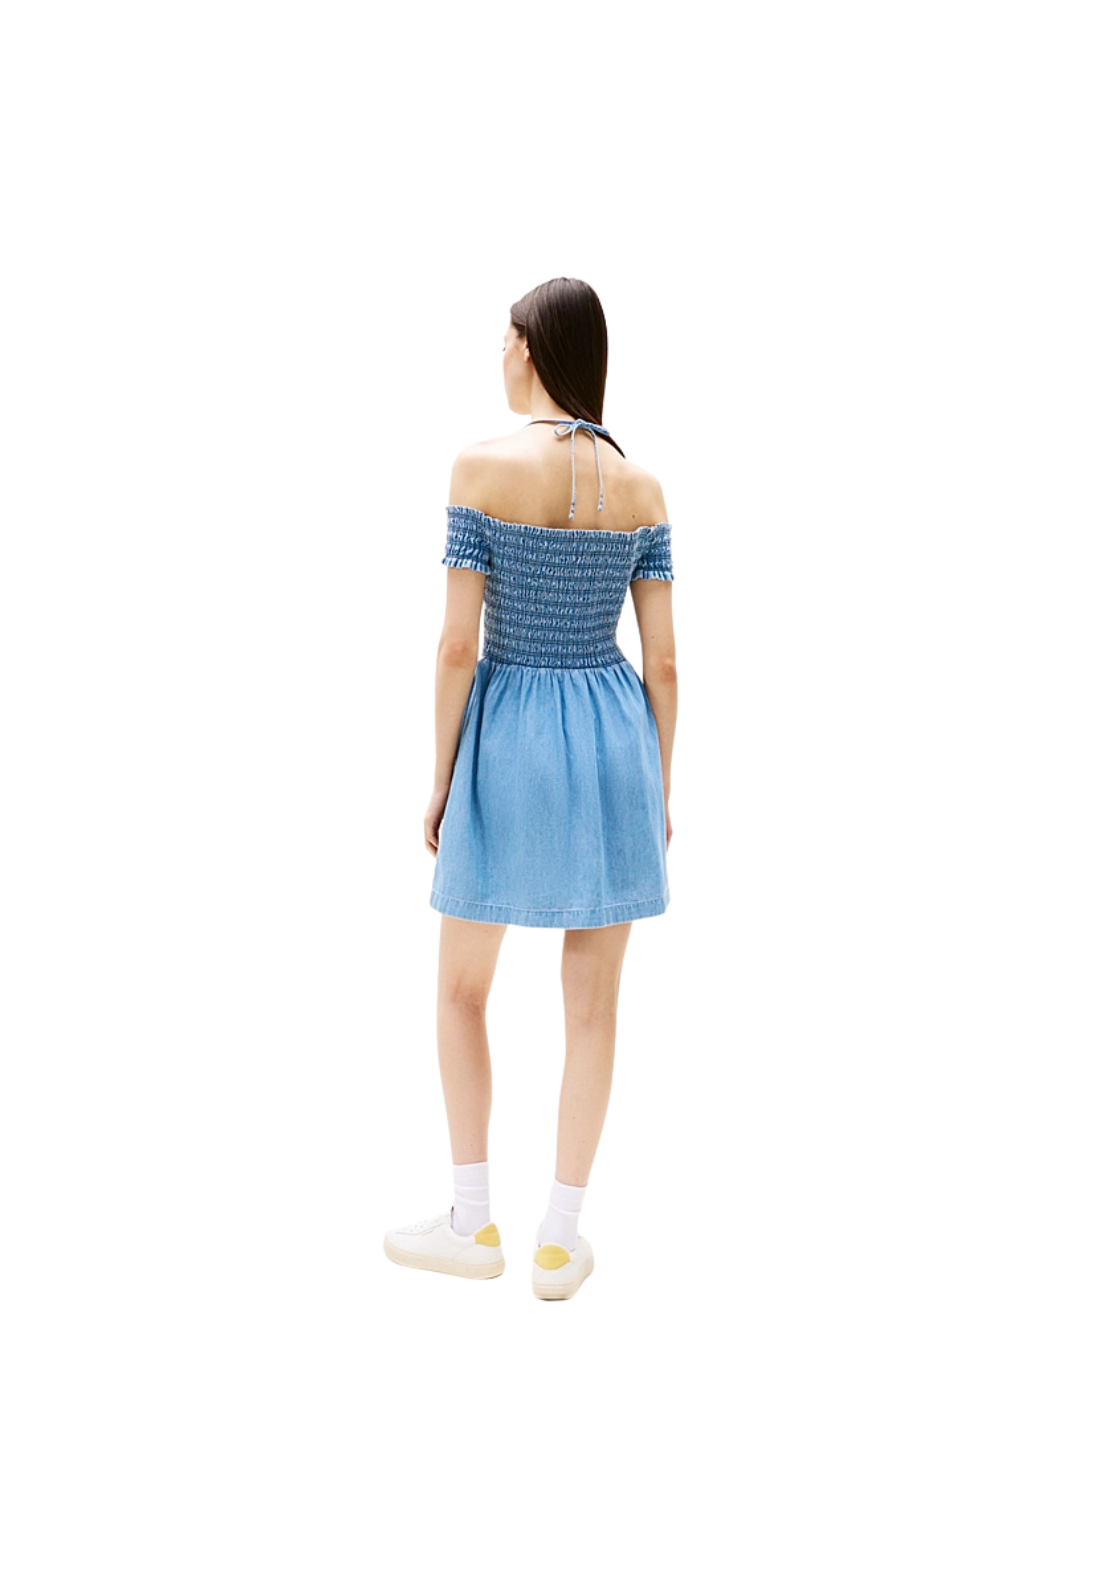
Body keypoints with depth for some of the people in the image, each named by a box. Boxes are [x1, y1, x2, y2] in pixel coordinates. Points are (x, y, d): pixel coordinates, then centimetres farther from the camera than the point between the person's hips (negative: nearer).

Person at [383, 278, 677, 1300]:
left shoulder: (483, 467, -11)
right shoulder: (642, 486, 1)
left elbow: (458, 644, -12)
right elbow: (663, 659, 2)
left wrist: (439, 781, -2)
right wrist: (659, 788, 12)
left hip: (510, 738, -3)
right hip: (615, 738, 4)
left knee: (461, 989, 14)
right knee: (591, 1000, 9)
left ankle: (472, 1222, 18)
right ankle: (560, 1242, 16)